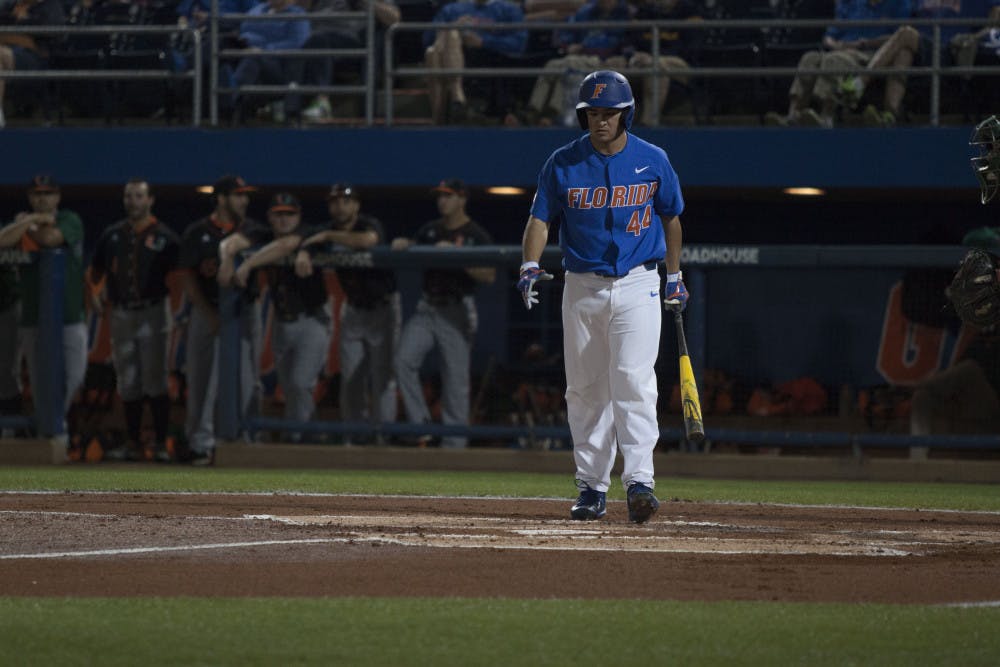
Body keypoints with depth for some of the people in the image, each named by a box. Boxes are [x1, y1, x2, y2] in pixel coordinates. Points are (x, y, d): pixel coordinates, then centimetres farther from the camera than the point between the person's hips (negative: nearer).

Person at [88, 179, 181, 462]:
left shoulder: (165, 237, -2)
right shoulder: (112, 236, 9)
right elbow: (96, 269, 19)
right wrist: (96, 291, 3)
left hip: (153, 313, -4)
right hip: (122, 313, 4)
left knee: (155, 380, -5)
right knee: (128, 382, 7)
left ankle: (160, 444, 0)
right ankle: (132, 443, 14)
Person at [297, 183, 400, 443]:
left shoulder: (370, 225, -18)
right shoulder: (329, 230, 1)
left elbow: (368, 240, -40)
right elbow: (306, 243, -11)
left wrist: (328, 236, -29)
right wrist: (303, 254, -36)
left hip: (382, 307, -6)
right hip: (352, 309, 6)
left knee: (382, 377, -7)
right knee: (350, 377, 6)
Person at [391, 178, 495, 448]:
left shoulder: (477, 236, -3)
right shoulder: (430, 230, 14)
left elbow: (489, 276, -11)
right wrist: (402, 244, -7)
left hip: (457, 312, -5)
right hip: (427, 309, 5)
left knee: (455, 377, -4)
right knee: (404, 360, -12)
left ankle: (454, 442, 2)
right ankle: (420, 425, -4)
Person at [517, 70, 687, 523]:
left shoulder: (652, 161, 1)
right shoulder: (563, 164, 1)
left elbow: (670, 218, 14)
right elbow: (540, 219, -1)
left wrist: (675, 276, 17)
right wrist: (531, 264, -19)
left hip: (637, 286, -2)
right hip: (582, 288, 2)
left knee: (633, 382, -16)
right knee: (585, 390, 5)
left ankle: (639, 482, -22)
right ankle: (592, 487, 14)